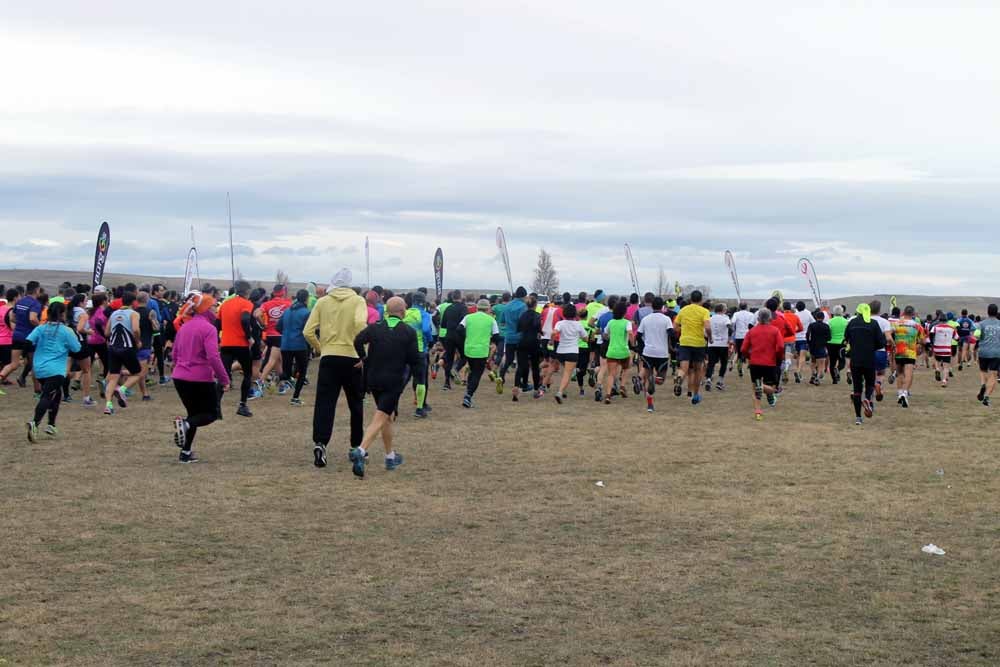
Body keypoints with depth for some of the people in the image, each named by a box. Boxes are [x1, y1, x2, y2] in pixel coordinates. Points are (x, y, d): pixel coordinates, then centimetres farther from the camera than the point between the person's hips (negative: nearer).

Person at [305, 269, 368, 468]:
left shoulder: (322, 302, 5)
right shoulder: (358, 301, -2)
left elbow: (308, 332, -1)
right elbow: (360, 324, -21)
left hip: (329, 358, 1)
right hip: (352, 359, -1)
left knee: (325, 403, -1)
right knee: (356, 405, 13)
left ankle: (320, 443, -19)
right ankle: (356, 447, 20)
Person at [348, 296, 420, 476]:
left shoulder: (374, 328, 1)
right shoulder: (409, 332, -4)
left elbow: (358, 341, -15)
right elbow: (414, 360, -5)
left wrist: (363, 358, -1)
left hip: (373, 379, 5)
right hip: (394, 382, -5)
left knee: (388, 416, 21)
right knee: (380, 419, -9)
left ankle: (390, 456, 30)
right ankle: (360, 451, -30)